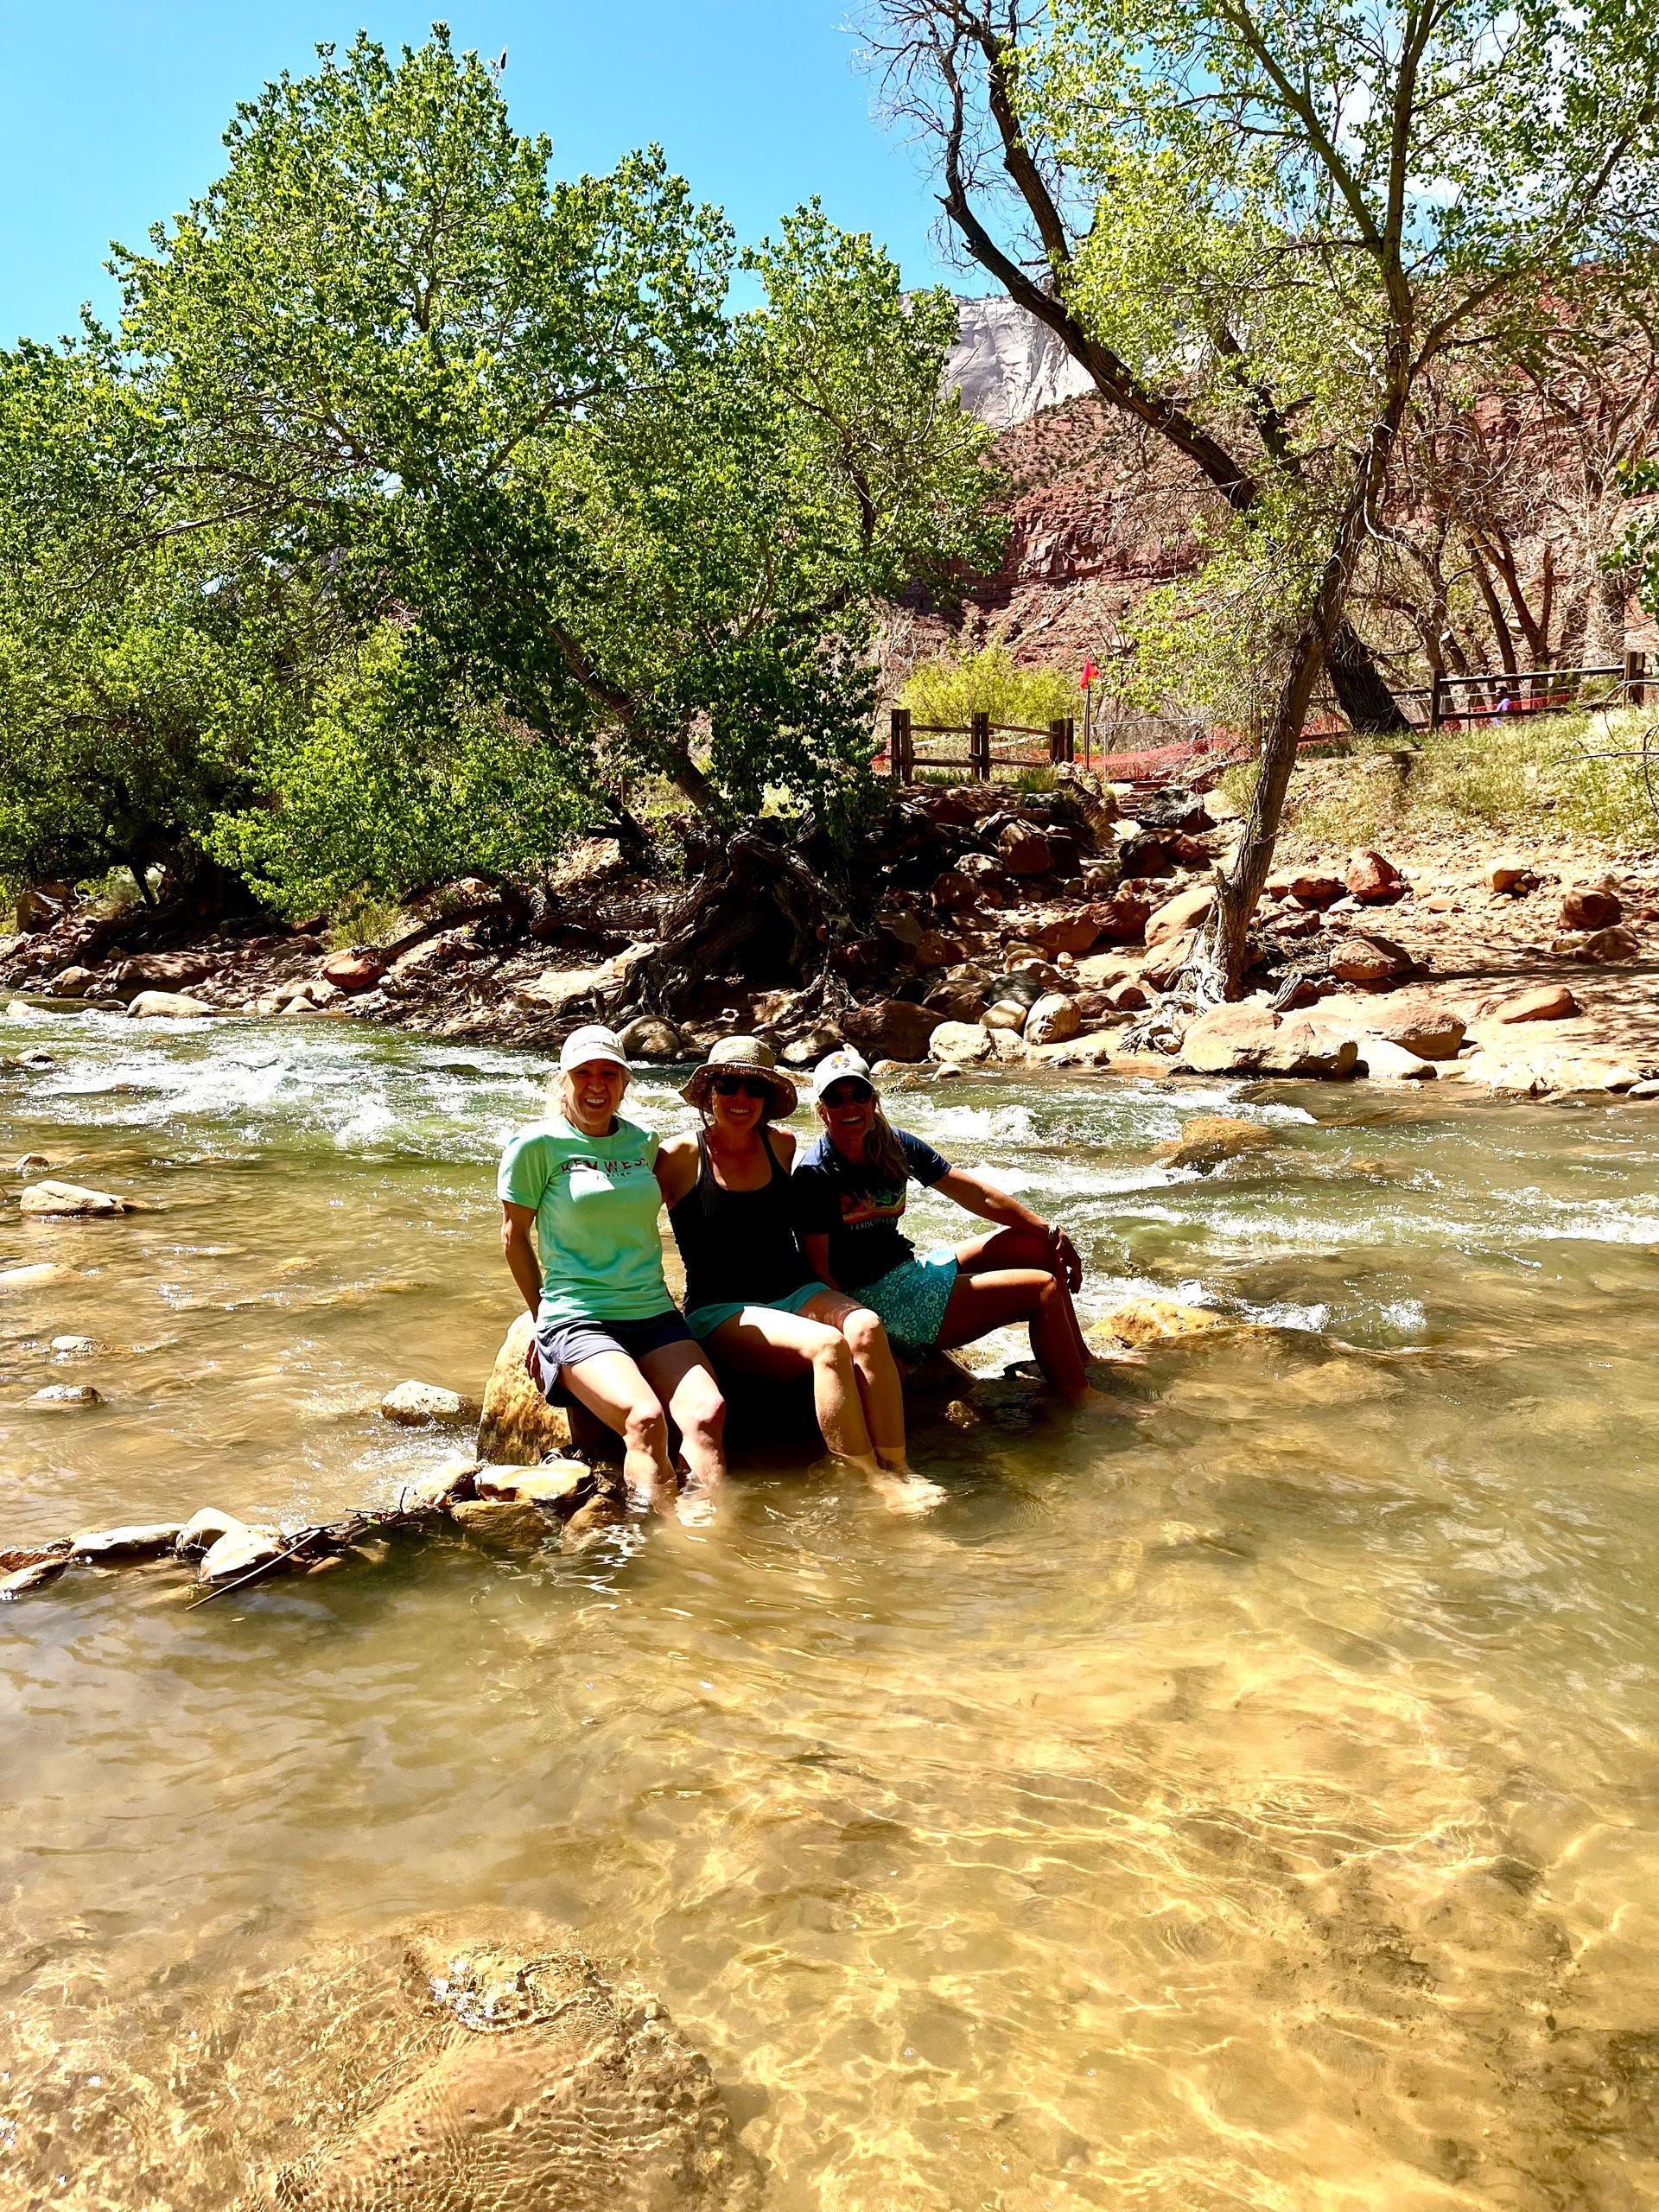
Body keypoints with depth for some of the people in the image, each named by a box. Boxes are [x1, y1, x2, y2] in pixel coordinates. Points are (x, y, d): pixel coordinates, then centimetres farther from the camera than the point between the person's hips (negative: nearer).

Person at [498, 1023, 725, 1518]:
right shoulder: (536, 1146, -2)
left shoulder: (643, 1142, 12)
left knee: (707, 1413, -23)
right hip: (577, 1320, -4)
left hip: (654, 1314, 5)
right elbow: (514, 1236, 6)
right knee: (644, 1418, -31)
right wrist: (544, 1314, 9)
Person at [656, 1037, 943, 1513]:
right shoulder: (681, 1157, -5)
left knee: (865, 1328, -28)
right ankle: (874, 1485, -27)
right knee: (827, 1346, -32)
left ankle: (898, 1470, -31)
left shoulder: (782, 1145, 9)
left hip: (796, 1291, 5)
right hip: (721, 1309, -4)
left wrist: (832, 1295, 20)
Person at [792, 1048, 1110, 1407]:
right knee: (1043, 1289, -10)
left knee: (1038, 1245, 10)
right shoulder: (815, 1176, -15)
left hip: (911, 1269, 8)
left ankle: (1082, 1360, 21)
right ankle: (1078, 1397, 7)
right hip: (879, 1299, -8)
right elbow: (820, 1272, -16)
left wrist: (1049, 1231, 3)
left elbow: (975, 1194, 7)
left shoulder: (892, 1145, 5)